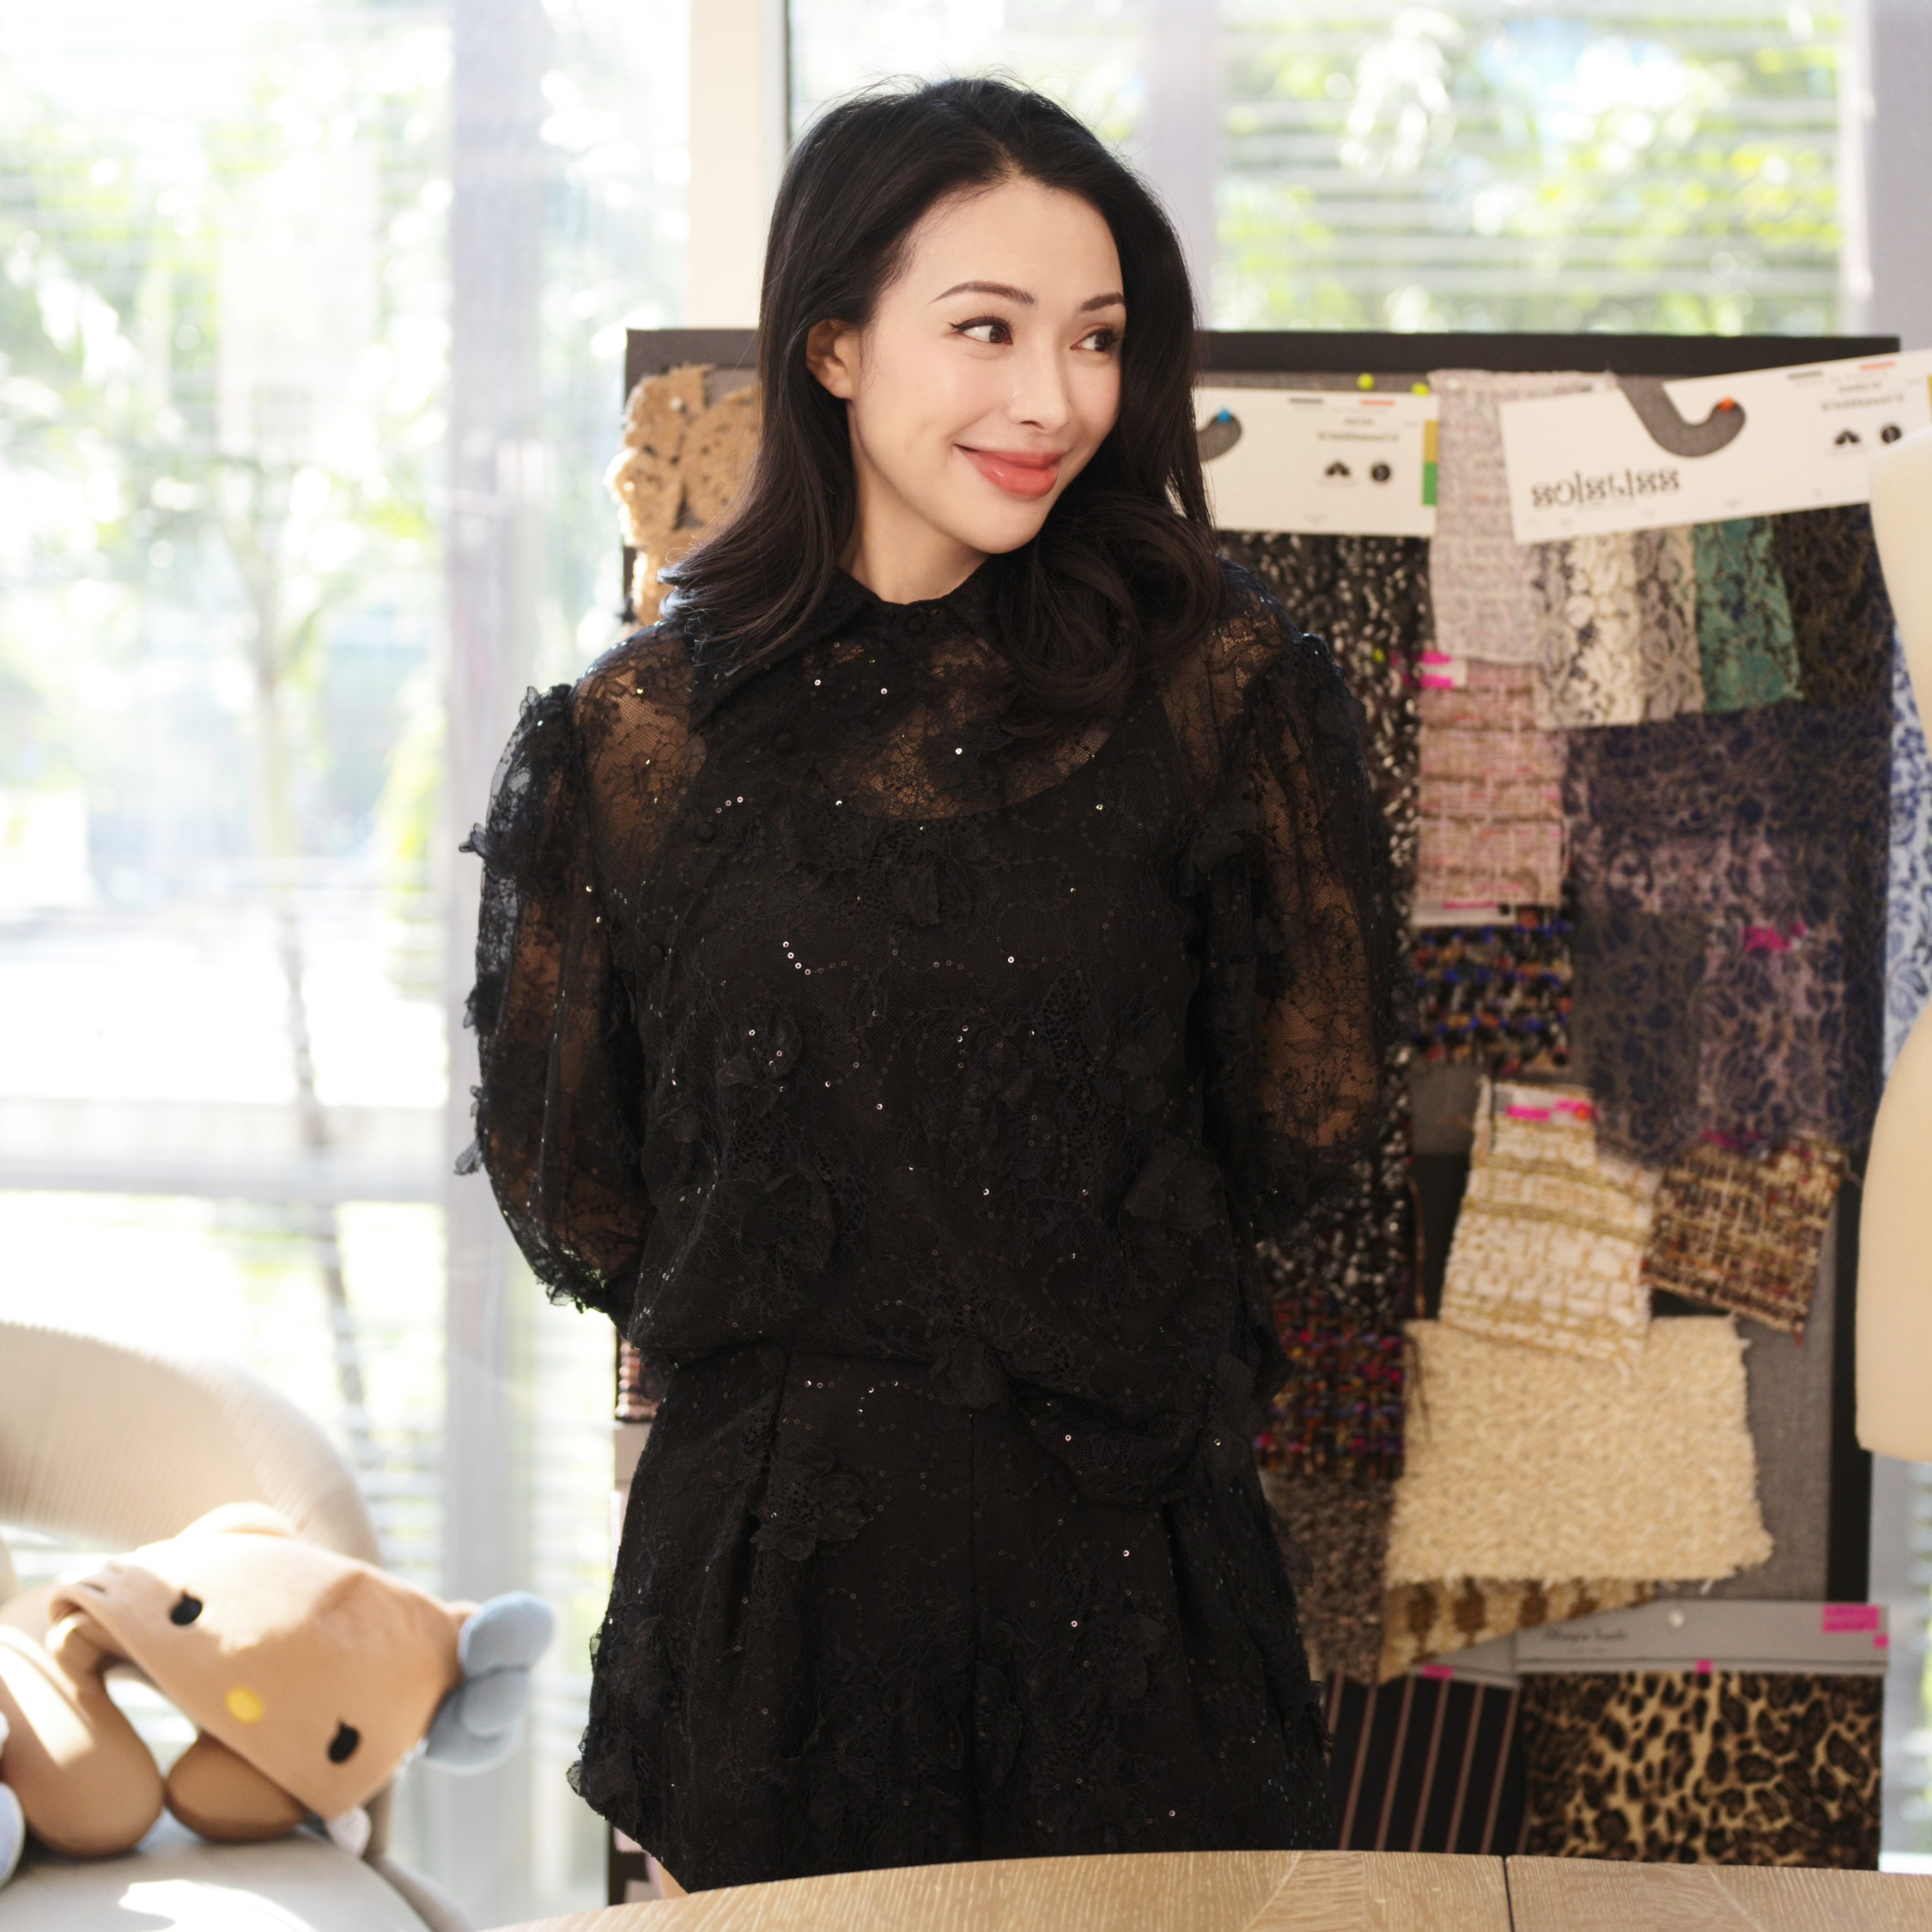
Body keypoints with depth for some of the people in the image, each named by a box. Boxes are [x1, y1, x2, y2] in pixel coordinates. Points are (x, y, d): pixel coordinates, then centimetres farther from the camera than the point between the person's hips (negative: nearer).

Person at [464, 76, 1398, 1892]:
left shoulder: (1215, 688, -4)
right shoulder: (648, 734, -3)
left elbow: (1300, 1109, 3)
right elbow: (577, 1191, 6)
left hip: (1125, 1557, 0)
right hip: (771, 1555, 0)